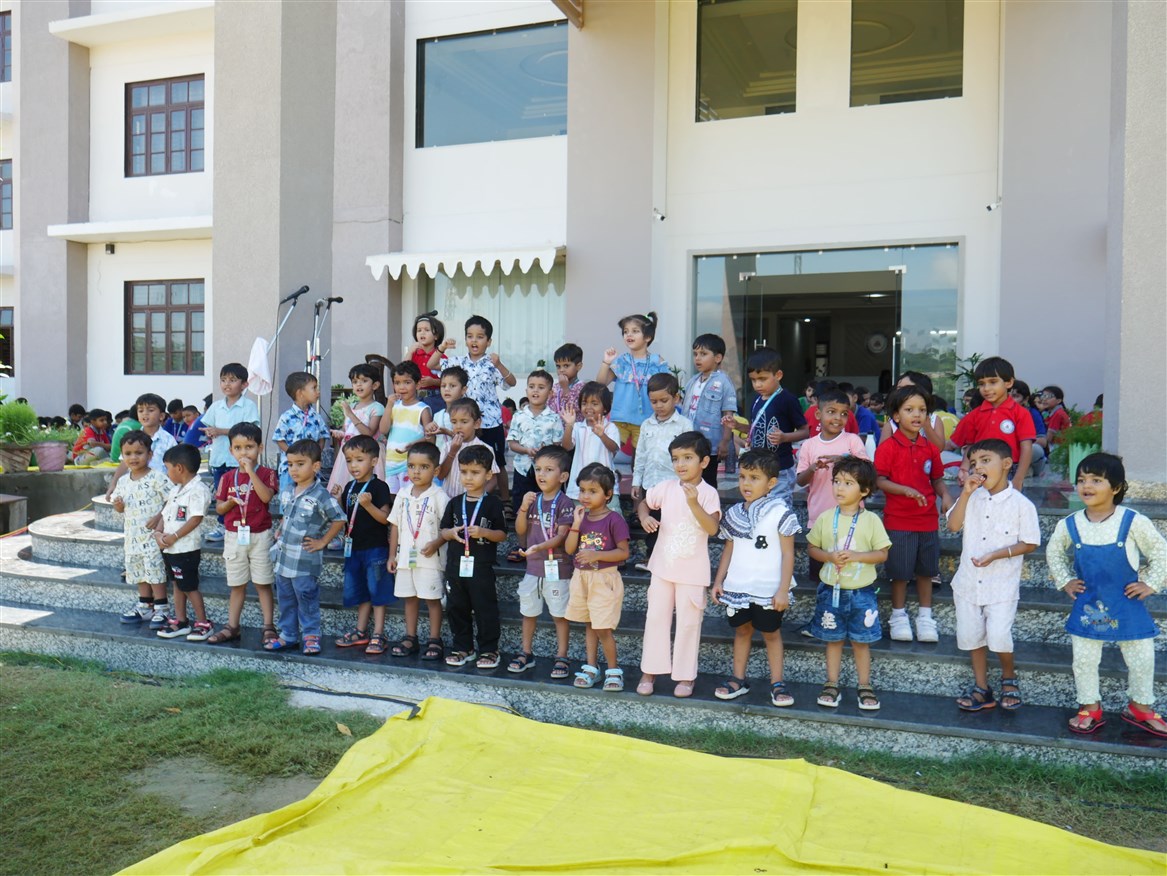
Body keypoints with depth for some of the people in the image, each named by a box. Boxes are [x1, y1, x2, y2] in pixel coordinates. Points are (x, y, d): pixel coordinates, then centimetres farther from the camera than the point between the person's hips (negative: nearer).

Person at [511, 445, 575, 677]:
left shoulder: (565, 503, -11)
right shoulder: (532, 499, 5)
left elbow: (561, 536, -17)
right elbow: (520, 530, 3)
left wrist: (538, 547, -29)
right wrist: (523, 508, -12)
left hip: (557, 567, -5)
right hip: (533, 565, 5)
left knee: (559, 614, 5)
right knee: (528, 611, 15)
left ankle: (561, 657, 15)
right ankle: (526, 653, 29)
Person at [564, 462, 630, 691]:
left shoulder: (614, 520, -12)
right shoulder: (579, 517, 5)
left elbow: (624, 552, -14)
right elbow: (569, 548, -2)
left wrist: (596, 555, -23)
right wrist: (576, 524, -13)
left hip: (604, 579, -6)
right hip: (581, 577, 6)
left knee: (603, 628, -6)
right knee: (589, 625, 16)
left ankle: (613, 669, 10)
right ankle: (591, 668, 25)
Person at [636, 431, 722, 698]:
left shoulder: (708, 493, -12)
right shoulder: (666, 488, -2)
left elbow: (713, 528, -22)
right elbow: (643, 503, 13)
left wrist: (694, 503, -33)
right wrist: (645, 517, -9)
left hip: (693, 571, -3)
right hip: (663, 566, 3)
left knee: (689, 622, 6)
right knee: (655, 617, 9)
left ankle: (685, 676, 19)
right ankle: (650, 671, 21)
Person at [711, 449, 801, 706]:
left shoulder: (779, 513, -11)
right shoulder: (734, 514, 4)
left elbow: (788, 553, -10)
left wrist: (783, 589, -13)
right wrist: (718, 581, 8)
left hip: (768, 589, -4)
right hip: (737, 587, 4)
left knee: (771, 633, 8)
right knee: (741, 630, 14)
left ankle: (777, 683, 18)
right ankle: (738, 680, 24)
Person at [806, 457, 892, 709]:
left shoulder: (871, 520, -6)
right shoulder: (825, 518, -1)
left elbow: (882, 554, -5)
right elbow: (812, 547, 5)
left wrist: (855, 556, -20)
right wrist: (830, 556, -14)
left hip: (861, 592, -2)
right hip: (831, 589, 2)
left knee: (861, 641, 8)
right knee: (833, 639, 12)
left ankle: (864, 686, 22)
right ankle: (832, 684, 24)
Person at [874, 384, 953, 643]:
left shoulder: (930, 448, 5)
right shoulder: (888, 447, -9)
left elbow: (937, 479, 12)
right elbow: (878, 480, -13)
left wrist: (945, 496, -7)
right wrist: (906, 490, -25)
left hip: (927, 519, 4)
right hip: (899, 520, -4)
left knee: (926, 570, 13)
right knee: (900, 571, 5)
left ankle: (925, 617, 26)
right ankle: (898, 616, 21)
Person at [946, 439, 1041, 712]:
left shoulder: (1021, 504, -10)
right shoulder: (972, 498, 3)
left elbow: (1030, 544, -8)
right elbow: (953, 526, -7)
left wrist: (996, 555, -19)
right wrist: (966, 493, -14)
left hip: (1002, 585, -5)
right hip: (969, 581, 5)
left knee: (998, 637, -10)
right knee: (970, 635, 10)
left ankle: (1009, 678, 20)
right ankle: (981, 688, 25)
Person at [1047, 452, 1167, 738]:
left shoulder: (1133, 522, -15)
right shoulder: (1069, 525, -7)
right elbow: (1053, 552, 12)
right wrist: (1065, 581, 4)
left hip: (1127, 605, -1)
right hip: (1088, 605, 2)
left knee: (1141, 659, 11)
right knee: (1084, 660, 8)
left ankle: (1140, 706, 33)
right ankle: (1090, 707, 26)